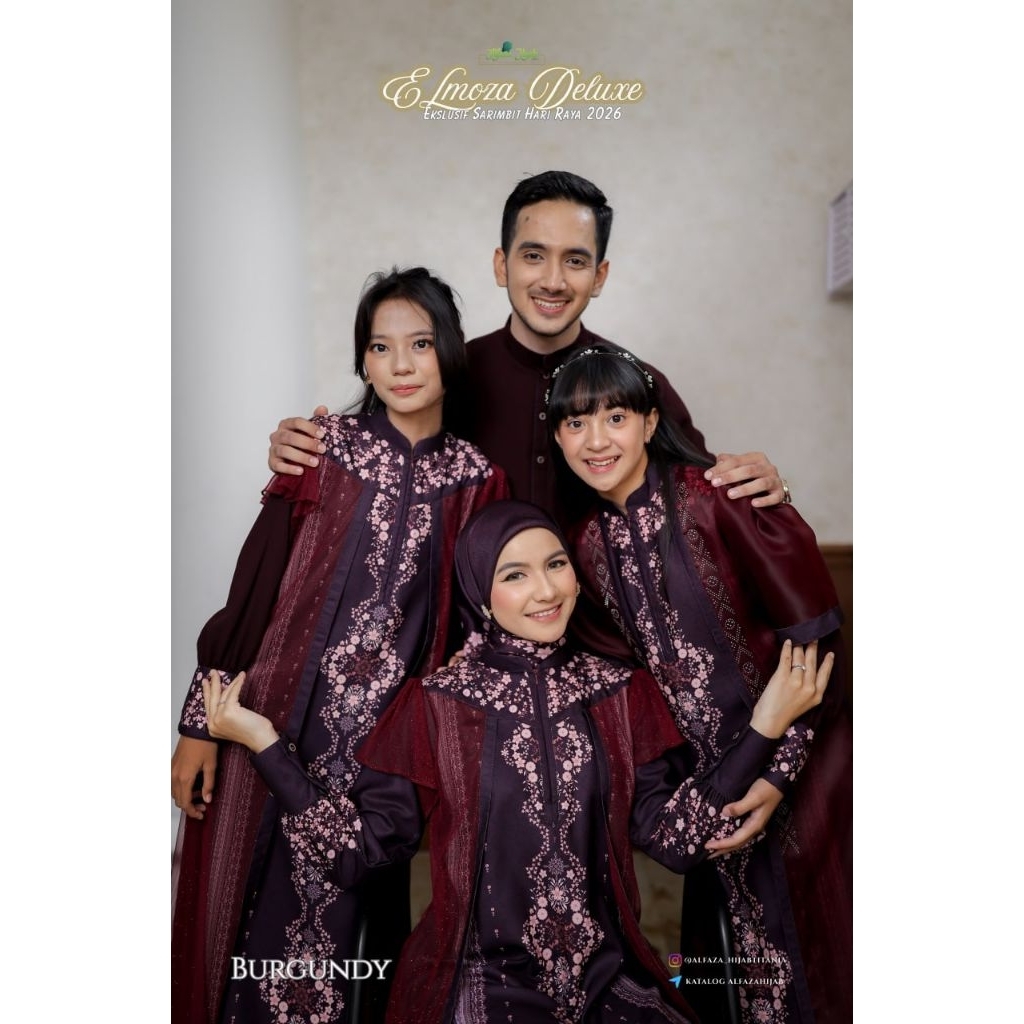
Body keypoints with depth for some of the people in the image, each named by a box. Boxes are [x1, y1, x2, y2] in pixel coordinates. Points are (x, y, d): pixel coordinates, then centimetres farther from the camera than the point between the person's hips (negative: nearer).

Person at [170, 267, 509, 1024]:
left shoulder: (475, 478, 1)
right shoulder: (324, 450, -3)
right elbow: (251, 590, -2)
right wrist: (201, 721, -2)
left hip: (394, 735, 1)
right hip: (284, 722, -1)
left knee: (372, 909, 12)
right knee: (270, 914, 9)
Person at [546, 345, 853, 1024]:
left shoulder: (717, 501, -17)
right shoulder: (590, 543, 1)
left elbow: (816, 642, -15)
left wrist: (779, 774, -17)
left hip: (797, 765, -4)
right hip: (707, 777, 5)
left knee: (806, 947, 8)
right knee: (735, 937, 16)